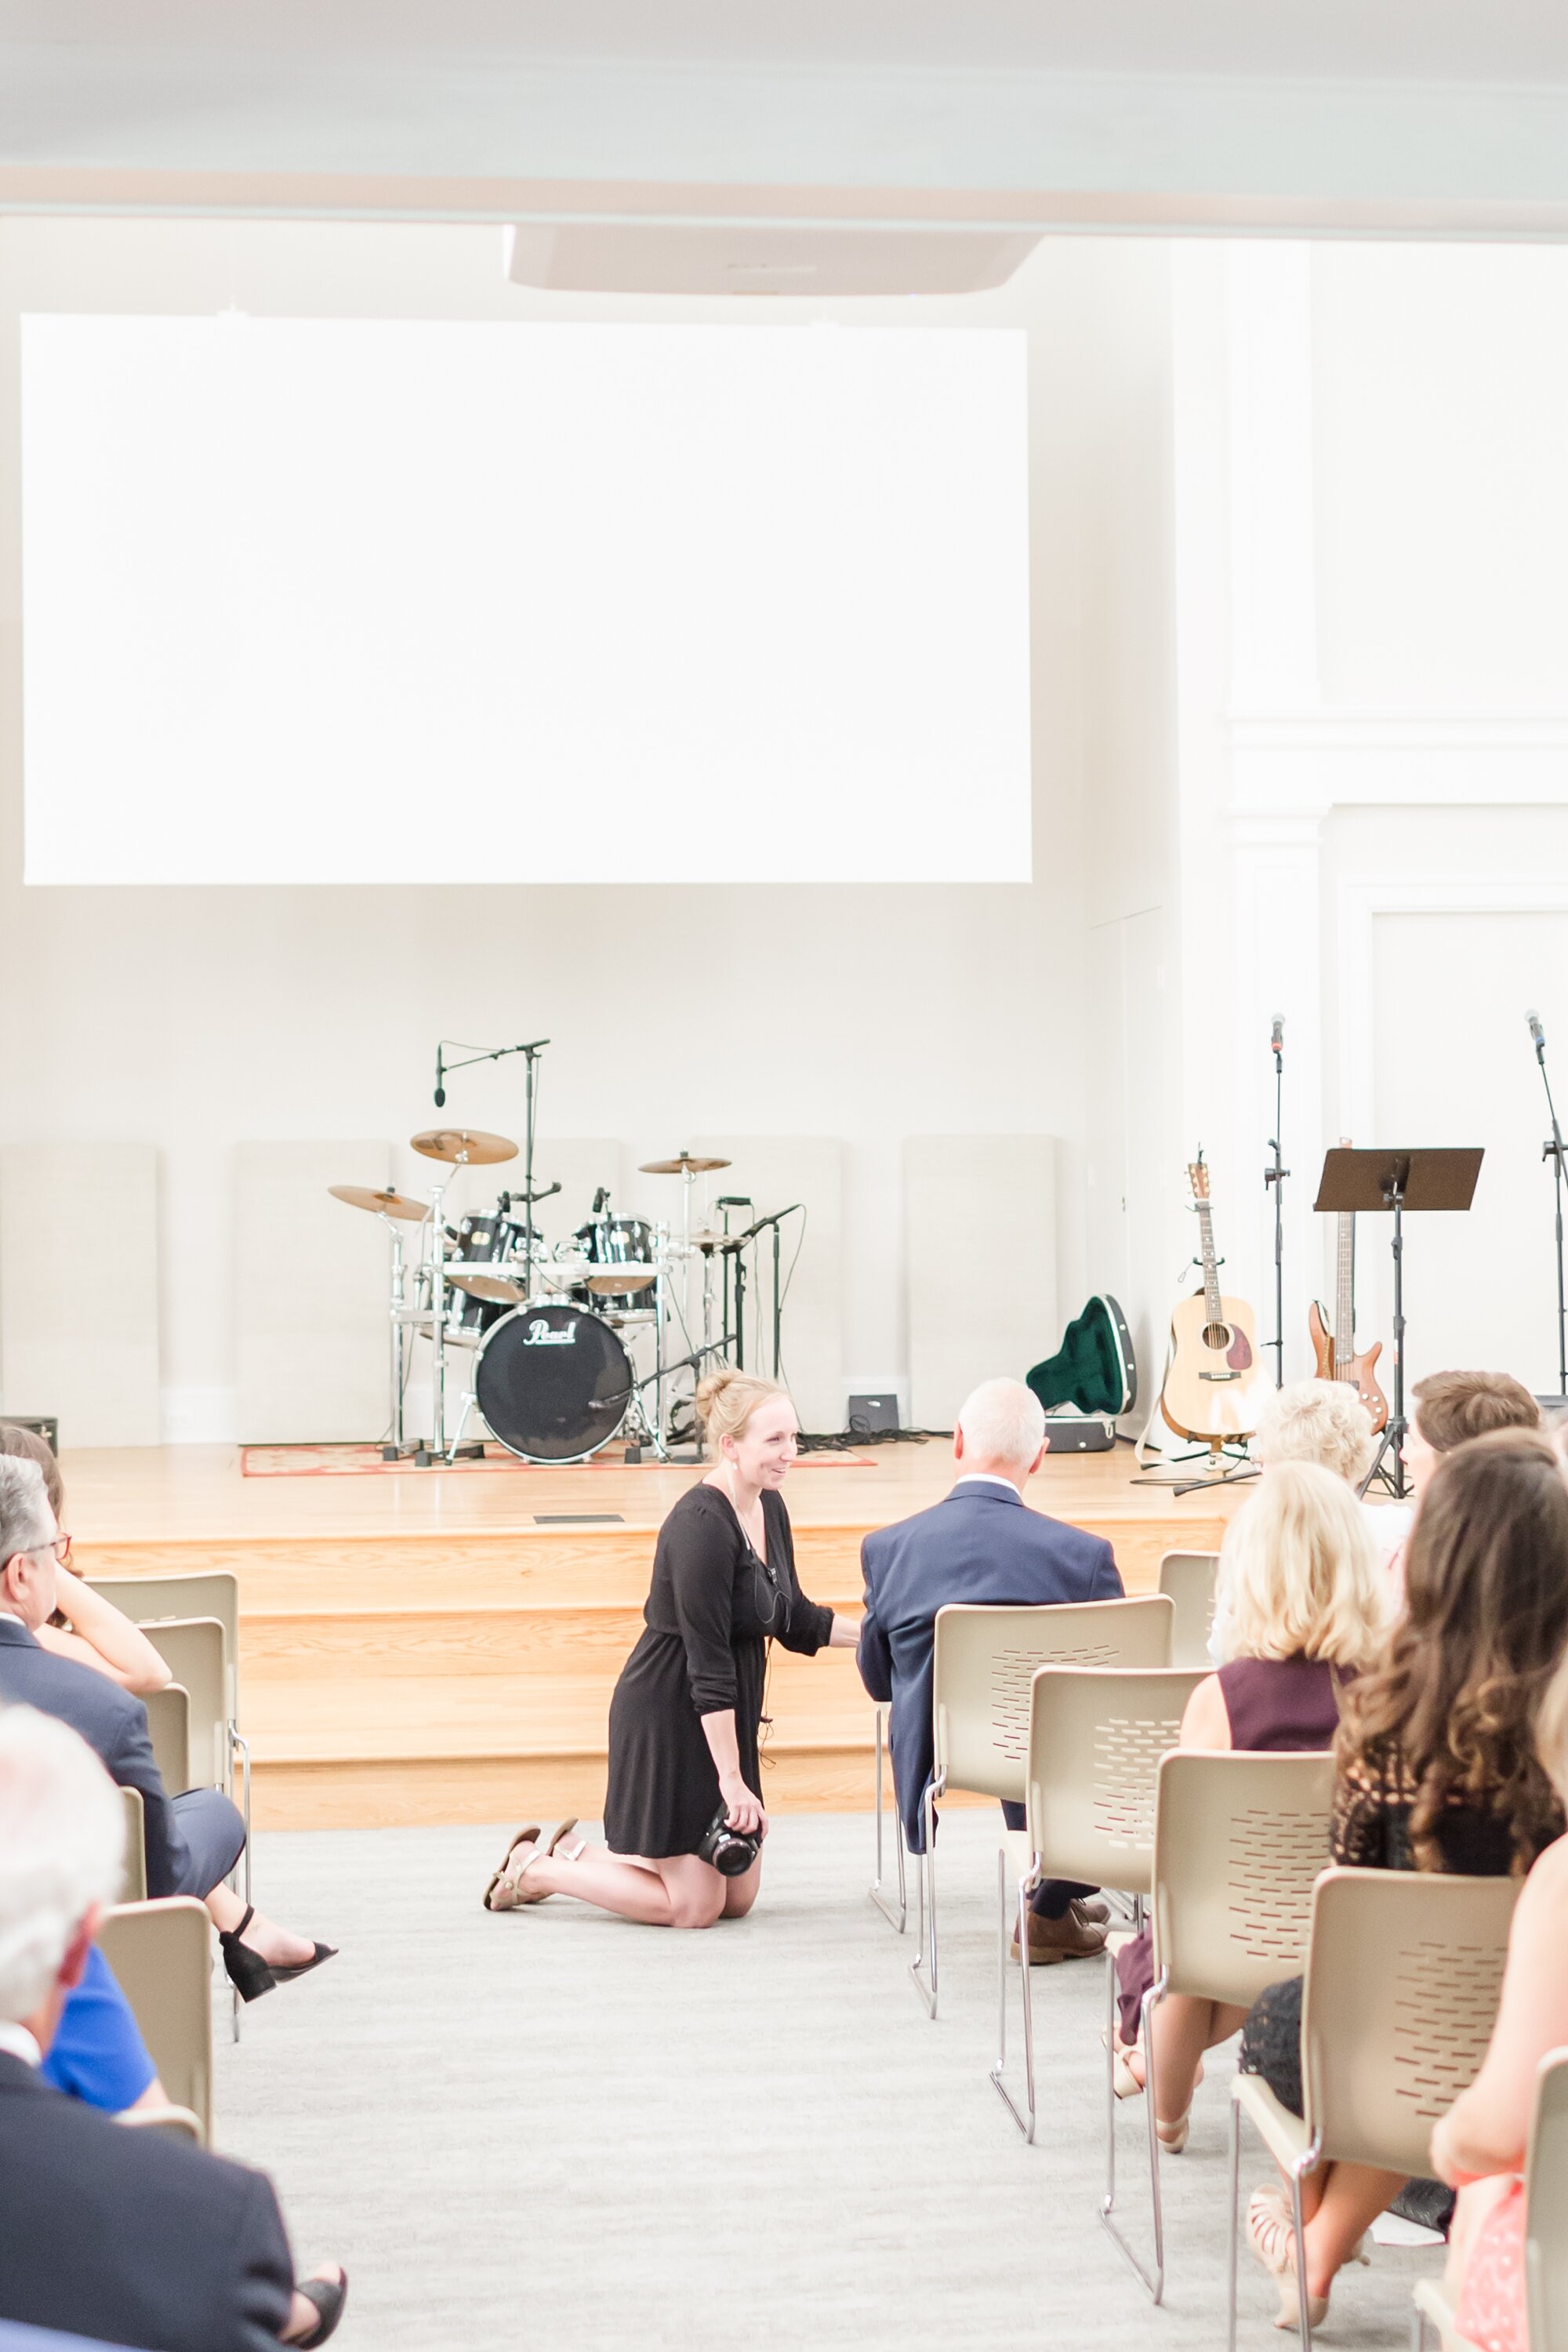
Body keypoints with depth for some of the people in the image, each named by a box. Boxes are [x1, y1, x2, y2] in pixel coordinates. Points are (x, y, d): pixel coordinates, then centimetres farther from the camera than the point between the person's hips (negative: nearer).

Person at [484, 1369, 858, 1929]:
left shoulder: (768, 1507, 3)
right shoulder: (700, 1525, -24)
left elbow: (796, 1620, 15)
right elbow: (708, 1663, -24)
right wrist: (731, 1779, -23)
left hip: (723, 1717, 9)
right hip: (670, 1718, -9)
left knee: (738, 1897, 15)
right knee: (694, 1906, -1)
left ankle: (570, 1855, 27)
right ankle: (534, 1867, 15)